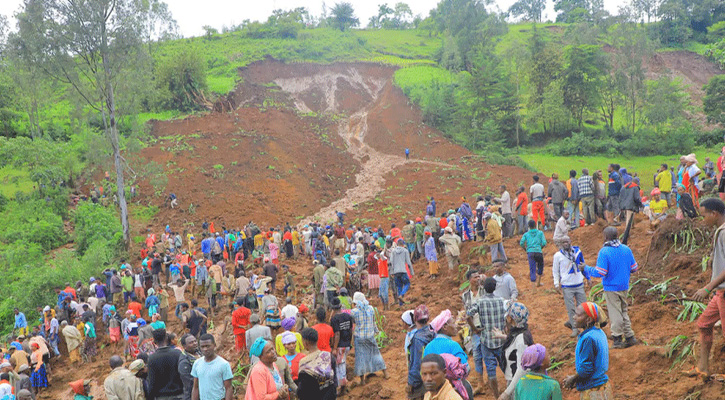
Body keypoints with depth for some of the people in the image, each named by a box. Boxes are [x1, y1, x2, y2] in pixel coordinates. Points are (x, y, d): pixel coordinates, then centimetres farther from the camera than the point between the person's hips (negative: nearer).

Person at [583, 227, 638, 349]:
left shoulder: (604, 252, -18)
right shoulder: (626, 249, 1)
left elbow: (600, 273, -21)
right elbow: (634, 268, 7)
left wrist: (586, 268, -8)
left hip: (611, 288, -5)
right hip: (624, 287, 6)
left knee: (615, 313, 3)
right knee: (623, 311, 18)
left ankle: (618, 339, 9)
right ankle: (629, 337, 20)